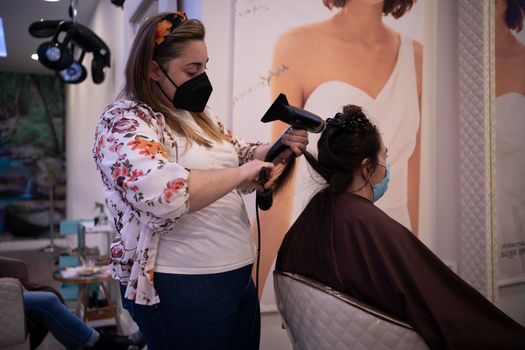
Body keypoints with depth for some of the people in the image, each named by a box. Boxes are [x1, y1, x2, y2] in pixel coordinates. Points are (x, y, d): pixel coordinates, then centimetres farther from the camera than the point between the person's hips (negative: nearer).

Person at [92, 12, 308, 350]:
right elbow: (162, 191, -32)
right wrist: (241, 173, -23)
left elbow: (240, 154, 21)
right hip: (181, 285, -8)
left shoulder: (198, 114, 11)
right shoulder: (123, 122, -15)